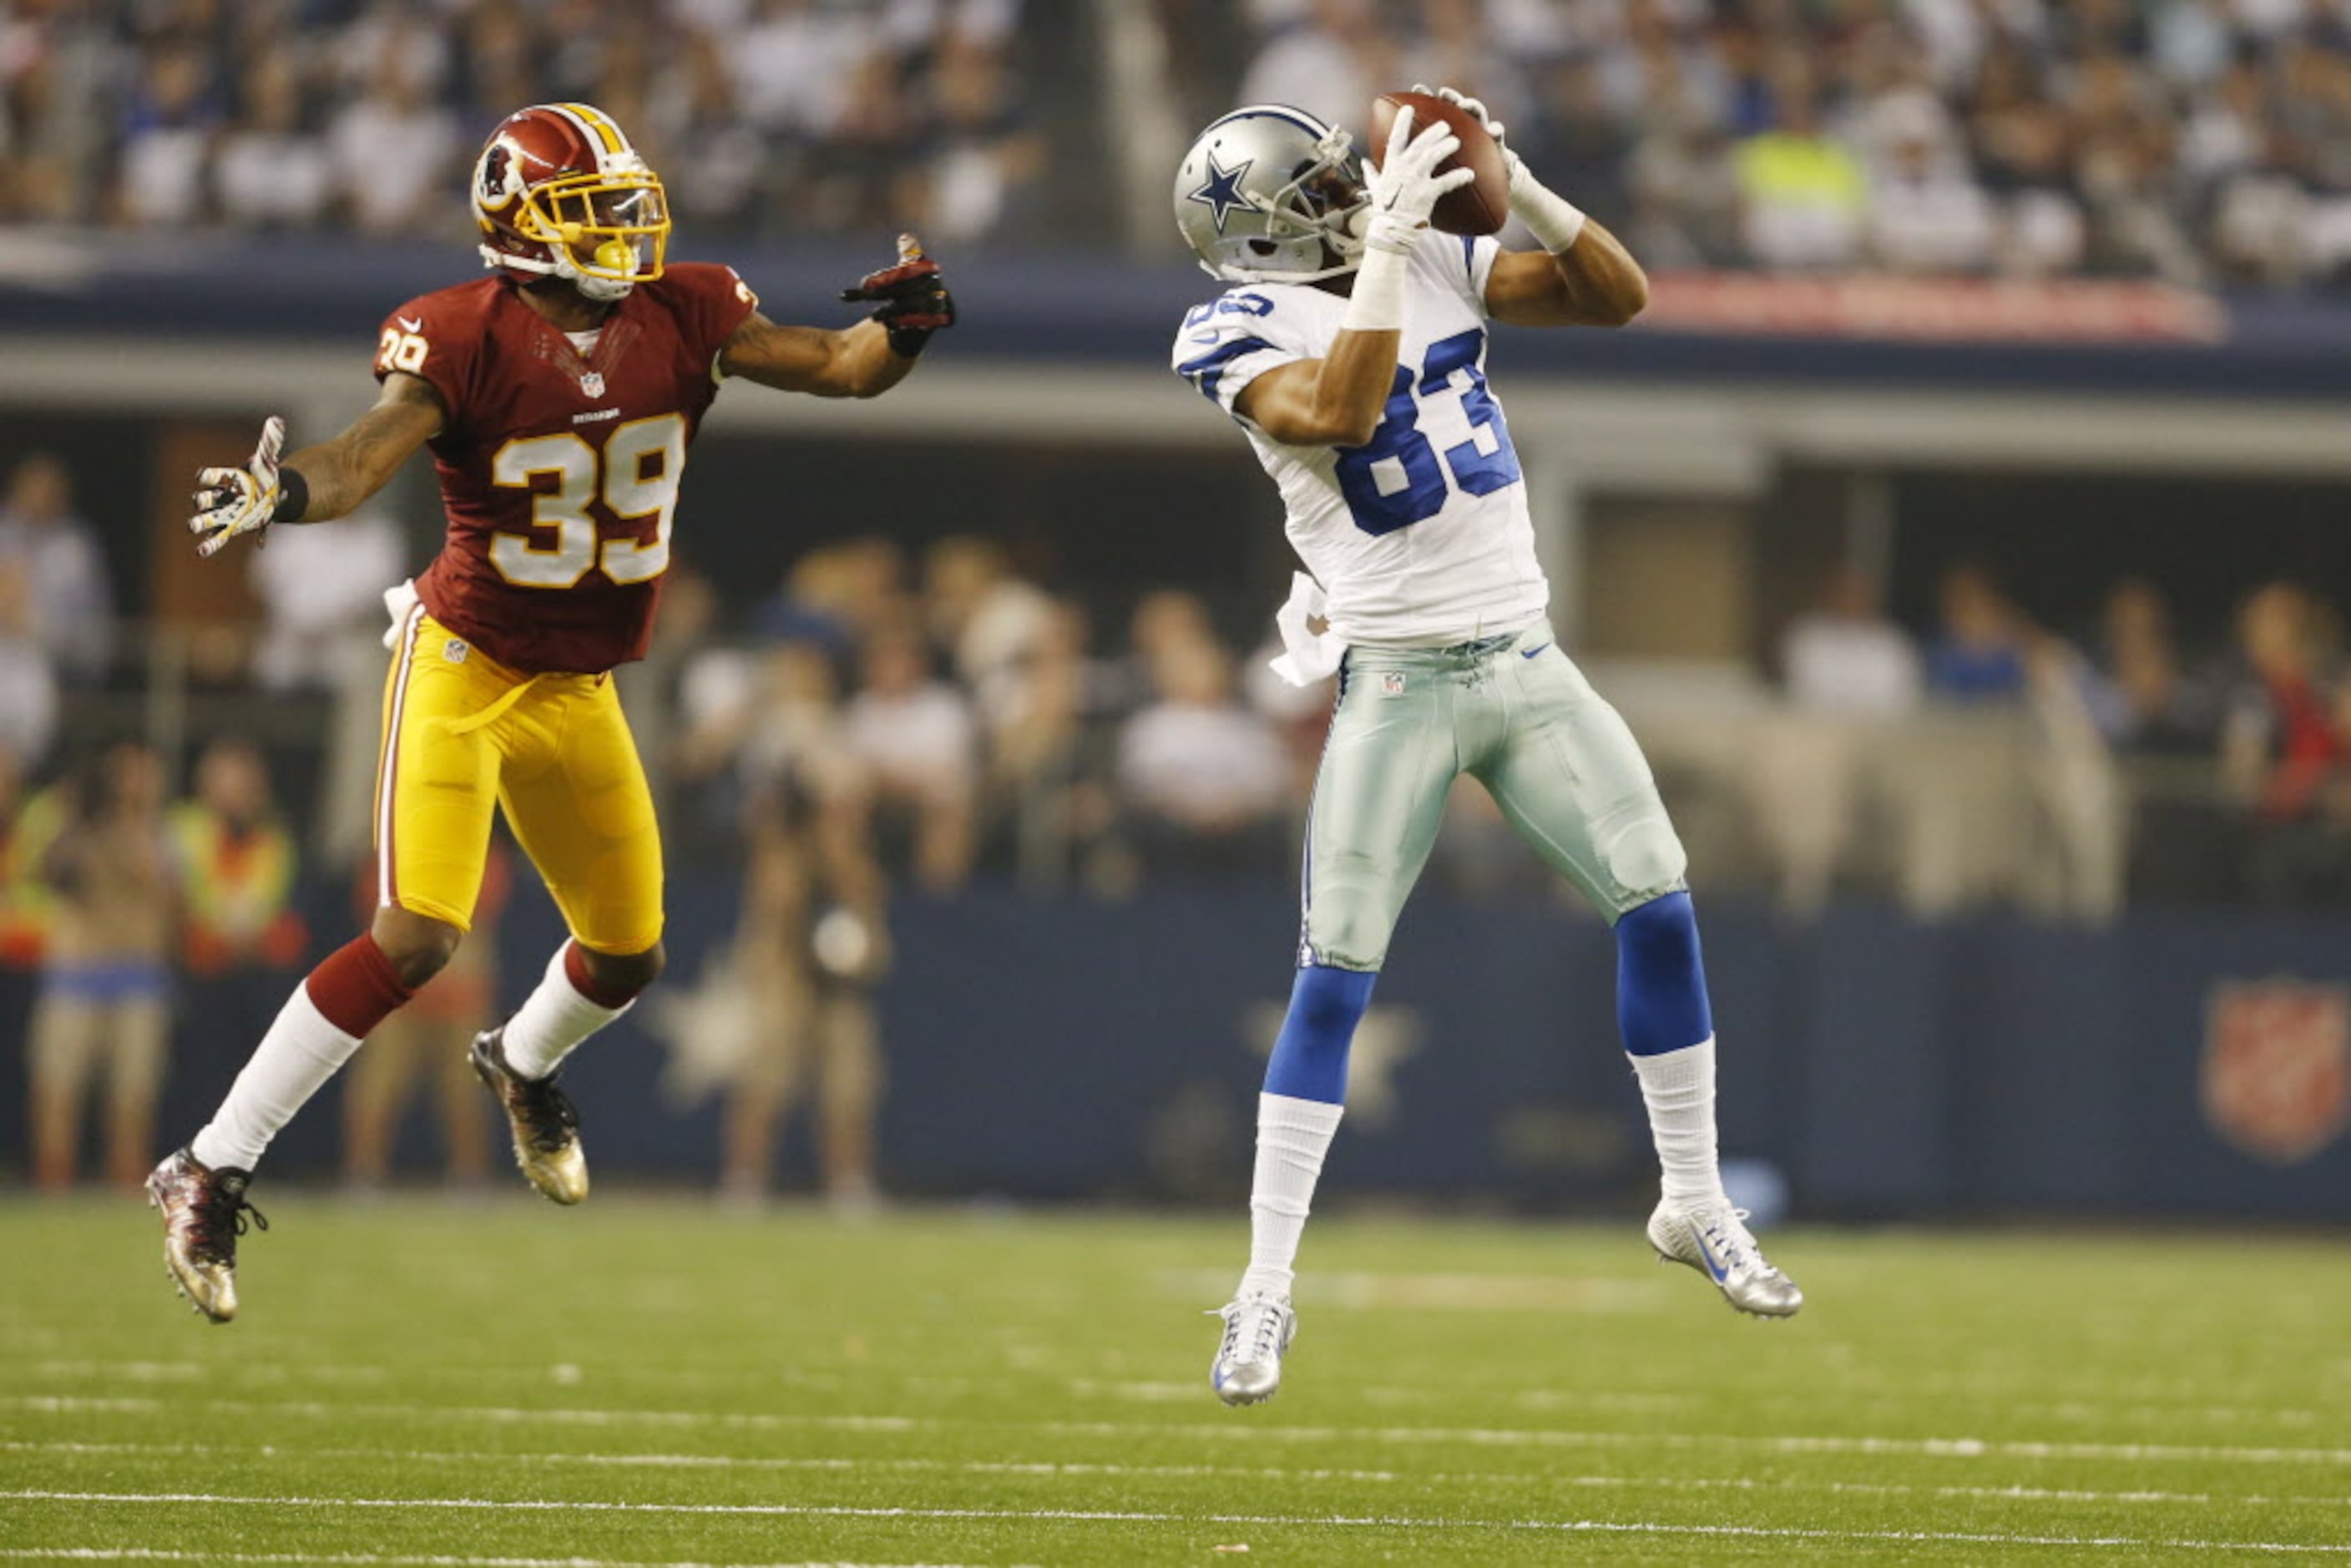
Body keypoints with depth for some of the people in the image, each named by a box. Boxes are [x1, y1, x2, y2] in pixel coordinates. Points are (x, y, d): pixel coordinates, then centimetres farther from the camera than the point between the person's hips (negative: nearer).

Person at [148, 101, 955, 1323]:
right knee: (416, 937, -21)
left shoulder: (681, 317, -5)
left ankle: (521, 1065, 52)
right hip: (465, 663, -6)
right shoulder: (466, 338, -19)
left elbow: (839, 367, -6)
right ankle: (208, 1173, -13)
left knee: (628, 955, 15)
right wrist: (284, 492, -54)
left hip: (578, 691, 6)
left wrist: (899, 326, -29)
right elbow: (366, 456, -32)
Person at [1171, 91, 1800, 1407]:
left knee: (1660, 902, -1)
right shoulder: (1246, 331, -10)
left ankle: (1697, 1206, 15)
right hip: (1396, 684, -5)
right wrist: (1387, 244, -28)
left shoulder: (1437, 264, 6)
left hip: (1526, 663, 5)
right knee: (1336, 977, -6)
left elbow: (1618, 298, 3)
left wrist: (1517, 187, -11)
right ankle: (1269, 1289, 0)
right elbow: (1340, 413, -29)